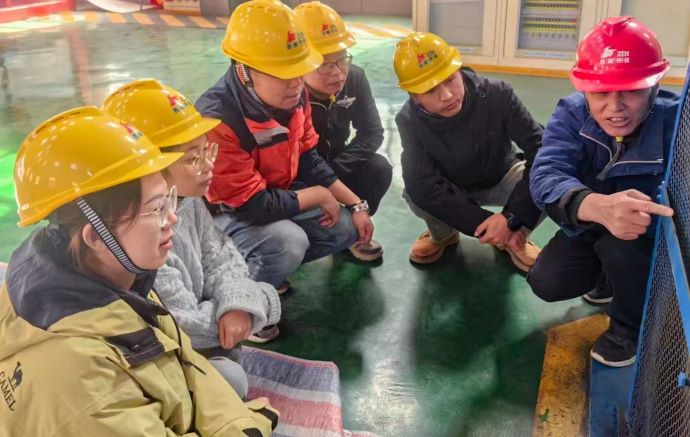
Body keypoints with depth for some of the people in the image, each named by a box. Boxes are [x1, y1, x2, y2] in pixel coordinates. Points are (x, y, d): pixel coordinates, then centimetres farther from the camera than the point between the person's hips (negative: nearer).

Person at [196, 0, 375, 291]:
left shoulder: (293, 95, -8)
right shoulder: (217, 119, -33)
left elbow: (309, 160, 4)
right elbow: (254, 206, -31)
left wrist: (356, 205, -3)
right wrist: (319, 195, -18)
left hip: (276, 199, 8)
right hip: (226, 214, -8)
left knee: (347, 226, 2)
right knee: (288, 243, -34)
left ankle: (268, 264, 8)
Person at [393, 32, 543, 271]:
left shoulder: (496, 95, -30)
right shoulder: (410, 120, -27)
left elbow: (541, 149, -31)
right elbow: (424, 186, -35)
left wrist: (512, 218, -38)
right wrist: (482, 225, -38)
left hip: (502, 179, 0)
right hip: (452, 190, 0)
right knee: (415, 193, -32)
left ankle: (515, 238, 2)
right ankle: (442, 235, 4)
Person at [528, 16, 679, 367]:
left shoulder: (674, 120, -30)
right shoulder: (571, 114, -24)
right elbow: (546, 177, -42)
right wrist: (599, 206, -62)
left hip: (654, 236, -3)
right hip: (592, 227, 3)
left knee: (620, 246, -33)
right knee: (546, 282, -11)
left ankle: (633, 326, -3)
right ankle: (612, 275, 20)